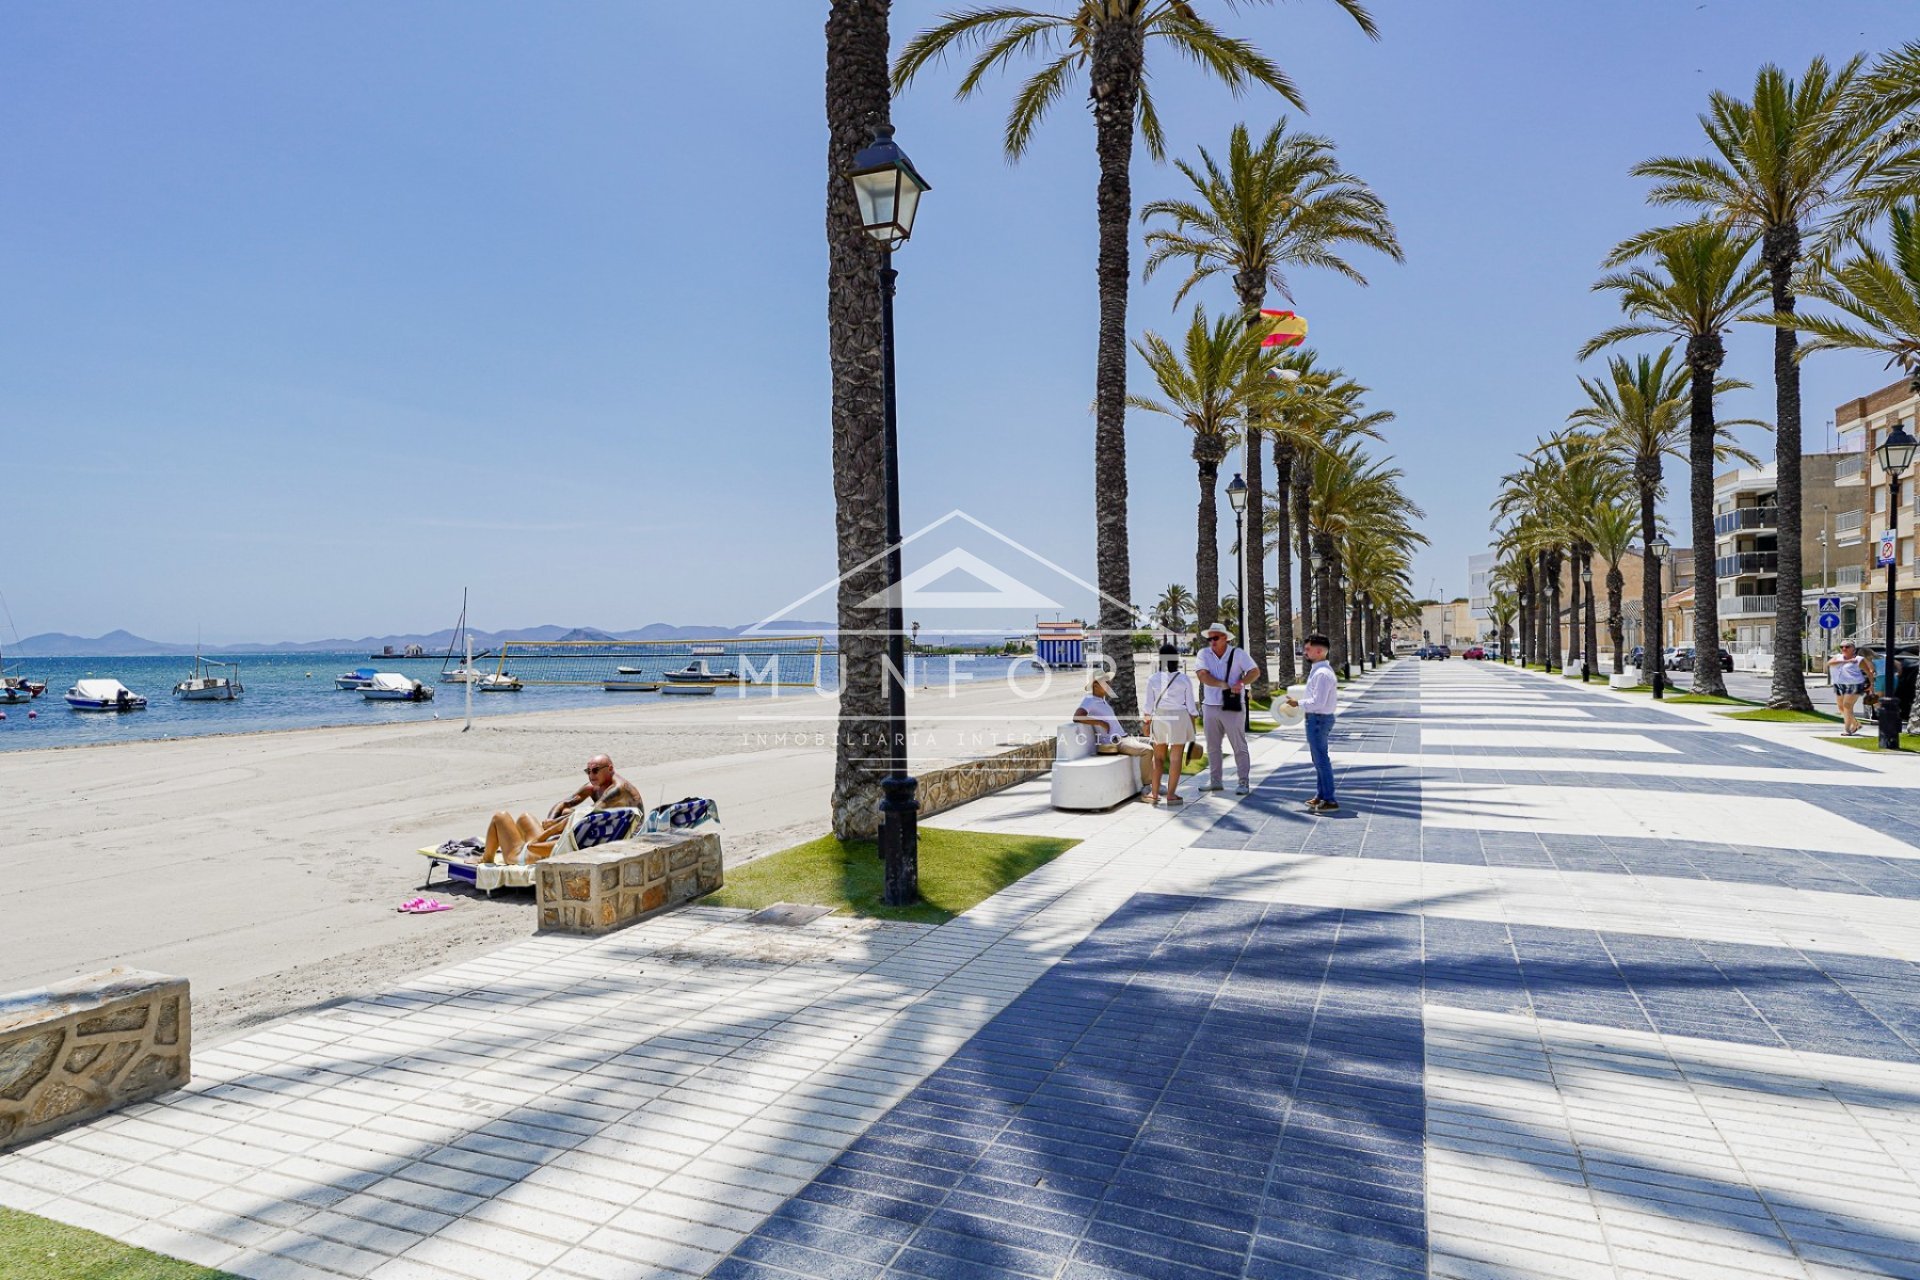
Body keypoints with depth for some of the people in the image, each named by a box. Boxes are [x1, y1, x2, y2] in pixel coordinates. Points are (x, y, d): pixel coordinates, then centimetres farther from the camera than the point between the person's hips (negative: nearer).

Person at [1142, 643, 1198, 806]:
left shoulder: (1152, 679, -3)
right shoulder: (1184, 679, -3)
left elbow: (1149, 705, -1)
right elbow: (1190, 705, -1)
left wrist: (1147, 724, 9)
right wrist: (1193, 726, 8)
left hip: (1159, 718, 1)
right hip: (1180, 718, -1)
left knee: (1158, 756, 12)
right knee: (1176, 757, 2)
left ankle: (1154, 793, 11)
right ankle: (1171, 795, 2)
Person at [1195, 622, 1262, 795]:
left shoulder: (1238, 653, -4)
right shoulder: (1204, 653, 1)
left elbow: (1255, 672, -6)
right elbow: (1203, 676, -12)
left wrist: (1241, 683, -24)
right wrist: (1224, 685, -22)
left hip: (1233, 707, -3)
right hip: (1210, 706, 3)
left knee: (1239, 746, 1)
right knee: (1212, 747, 11)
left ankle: (1244, 782, 7)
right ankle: (1215, 781, 21)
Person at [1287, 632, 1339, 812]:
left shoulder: (1322, 673, -22)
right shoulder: (1321, 670, 12)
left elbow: (1318, 701, -26)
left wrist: (1298, 703, -16)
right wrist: (1300, 703, 11)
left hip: (1318, 719, -11)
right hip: (1320, 718, 11)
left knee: (1321, 759, -4)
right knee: (1319, 758, 19)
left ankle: (1329, 800, 3)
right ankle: (1321, 795, 30)